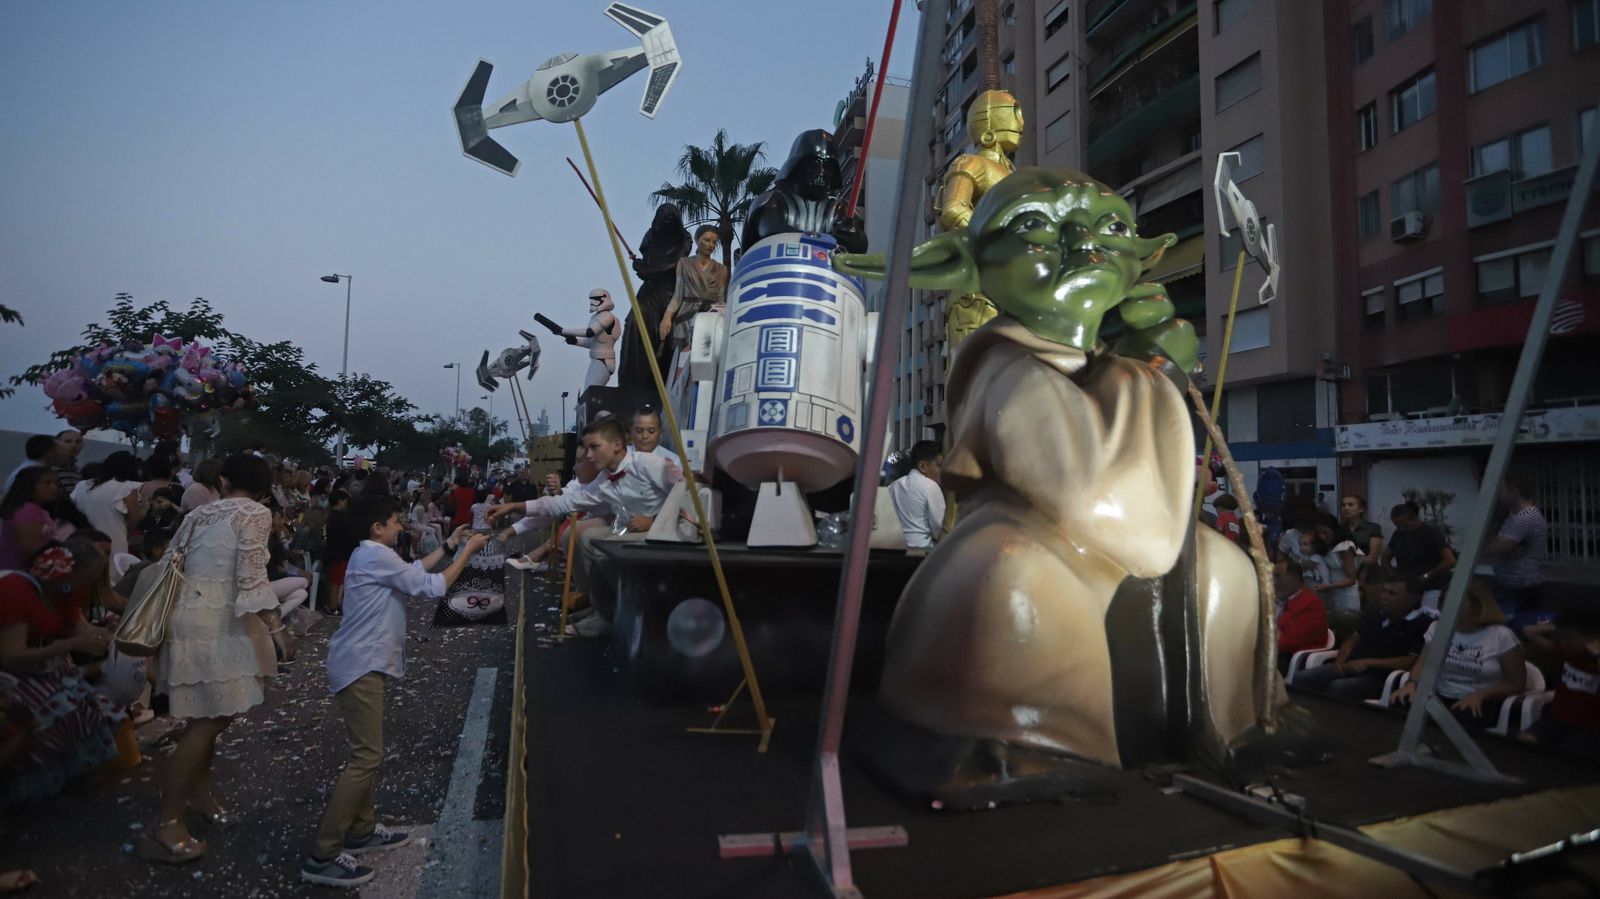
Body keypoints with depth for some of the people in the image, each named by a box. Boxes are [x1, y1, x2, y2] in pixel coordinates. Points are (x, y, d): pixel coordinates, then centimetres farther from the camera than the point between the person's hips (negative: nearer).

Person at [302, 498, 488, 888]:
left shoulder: (371, 556, 15)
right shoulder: (377, 556, -16)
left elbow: (414, 572, 25)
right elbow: (431, 588, -15)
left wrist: (448, 545, 20)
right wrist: (467, 552, -7)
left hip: (363, 663, 11)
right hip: (361, 666, -11)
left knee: (367, 751, 18)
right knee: (366, 757, -11)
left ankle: (361, 829, 28)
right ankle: (322, 856, -8)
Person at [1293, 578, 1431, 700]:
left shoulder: (1423, 624, -5)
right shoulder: (1375, 615, 21)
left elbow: (1413, 662, -16)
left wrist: (1368, 663, -16)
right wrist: (1340, 661, 4)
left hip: (1379, 677, -7)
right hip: (1347, 668, 7)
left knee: (1338, 688, -37)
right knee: (1300, 679, -16)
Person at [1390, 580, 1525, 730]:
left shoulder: (1502, 636, -1)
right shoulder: (1436, 627, 11)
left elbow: (1517, 684, 0)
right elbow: (1423, 662, 5)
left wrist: (1480, 695, -17)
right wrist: (1411, 683, -19)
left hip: (1480, 704, -3)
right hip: (1439, 698, 3)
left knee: (1462, 719, -39)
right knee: (1399, 703, -29)